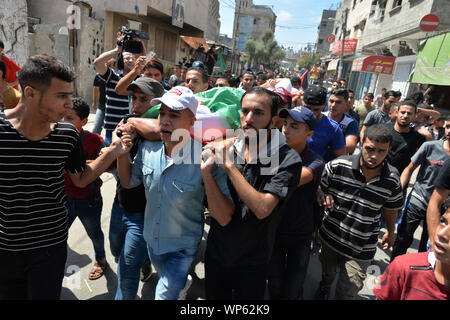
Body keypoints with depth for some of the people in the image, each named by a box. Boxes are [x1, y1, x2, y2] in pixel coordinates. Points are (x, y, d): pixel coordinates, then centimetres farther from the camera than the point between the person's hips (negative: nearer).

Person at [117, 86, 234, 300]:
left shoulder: (206, 160, -29)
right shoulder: (148, 149, -13)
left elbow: (224, 218, -29)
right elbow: (128, 182, 4)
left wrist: (206, 173, -40)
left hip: (182, 248, -6)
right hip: (151, 240, 6)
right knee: (167, 280, 32)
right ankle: (182, 281, 62)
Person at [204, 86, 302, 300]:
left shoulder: (288, 160, -20)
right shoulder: (228, 147, -6)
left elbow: (262, 209, -29)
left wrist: (229, 165, -28)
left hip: (252, 262, -4)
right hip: (216, 251, 4)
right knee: (213, 296, 25)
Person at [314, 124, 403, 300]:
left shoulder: (392, 180, -12)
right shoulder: (337, 166, -18)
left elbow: (391, 208, 6)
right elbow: (318, 186, -3)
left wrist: (390, 232, 20)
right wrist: (323, 196, -24)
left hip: (361, 248, -1)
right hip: (331, 237, 1)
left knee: (348, 291, 6)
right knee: (328, 273, 27)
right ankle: (324, 286, 63)